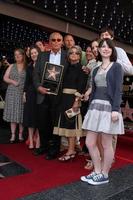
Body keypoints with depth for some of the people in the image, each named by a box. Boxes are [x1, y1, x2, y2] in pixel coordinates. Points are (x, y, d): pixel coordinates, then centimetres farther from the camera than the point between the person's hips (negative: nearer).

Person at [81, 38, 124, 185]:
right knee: (90, 143, 5)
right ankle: (97, 172, 23)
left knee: (106, 144, 2)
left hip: (108, 106, -6)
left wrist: (115, 109, -18)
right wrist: (89, 108, 15)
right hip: (95, 107, 6)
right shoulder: (96, 70, 19)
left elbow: (118, 89, -8)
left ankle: (104, 175, 19)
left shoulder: (116, 67, 2)